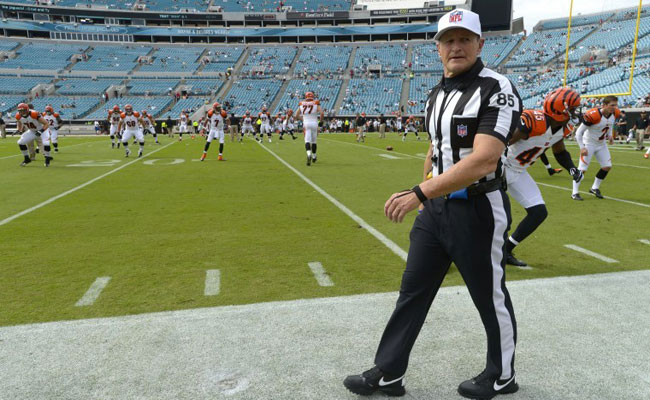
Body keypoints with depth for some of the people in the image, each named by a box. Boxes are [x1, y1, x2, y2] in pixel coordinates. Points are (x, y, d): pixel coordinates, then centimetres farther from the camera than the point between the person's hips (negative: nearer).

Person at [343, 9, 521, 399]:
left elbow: (483, 162, -27)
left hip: (477, 210, -7)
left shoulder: (497, 90, -15)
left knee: (490, 297, 10)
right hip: (436, 207, 8)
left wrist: (418, 193, -31)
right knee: (413, 291, 11)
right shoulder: (438, 93, 11)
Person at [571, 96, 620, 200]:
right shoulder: (592, 115, -29)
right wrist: (582, 148, -25)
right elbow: (579, 132, -23)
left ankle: (595, 188, 23)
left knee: (607, 167, 7)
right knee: (582, 169, -9)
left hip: (601, 144, 7)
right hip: (589, 144, -7)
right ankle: (575, 192, 2)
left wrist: (609, 135, 2)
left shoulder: (615, 114, -8)